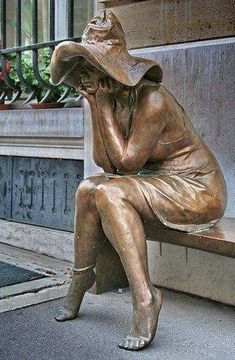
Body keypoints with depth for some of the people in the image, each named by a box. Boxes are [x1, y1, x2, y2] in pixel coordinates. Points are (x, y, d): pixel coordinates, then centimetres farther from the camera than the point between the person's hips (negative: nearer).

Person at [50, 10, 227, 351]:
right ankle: (81, 278, 6)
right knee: (88, 189, -6)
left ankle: (145, 298, -27)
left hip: (198, 191, -8)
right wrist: (94, 105, -7)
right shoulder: (114, 99, 4)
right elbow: (105, 162, -1)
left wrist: (104, 106, -18)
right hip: (161, 184, 8)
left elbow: (126, 162, -22)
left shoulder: (151, 99, -22)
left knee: (109, 193, -26)